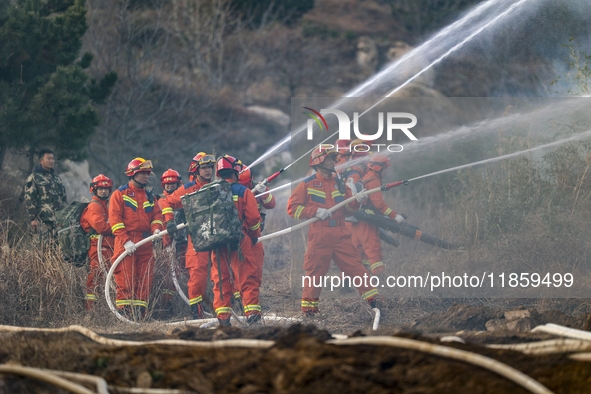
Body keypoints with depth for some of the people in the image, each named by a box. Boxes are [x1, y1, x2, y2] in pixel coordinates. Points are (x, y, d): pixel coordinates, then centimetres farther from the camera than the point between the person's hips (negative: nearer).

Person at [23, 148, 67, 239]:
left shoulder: (57, 178, 21)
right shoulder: (34, 178, 0)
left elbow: (64, 198, 26)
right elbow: (29, 199, -6)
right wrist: (33, 218, -12)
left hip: (59, 219, 7)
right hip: (43, 220, -6)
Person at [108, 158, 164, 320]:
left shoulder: (149, 197, 20)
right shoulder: (120, 194, 3)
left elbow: (157, 214, 16)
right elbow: (114, 218, -5)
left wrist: (156, 228, -8)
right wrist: (125, 241, -16)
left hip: (145, 244, 5)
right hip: (126, 243, -5)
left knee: (144, 281, 3)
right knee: (125, 281, -9)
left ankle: (140, 312, 8)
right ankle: (124, 314, -8)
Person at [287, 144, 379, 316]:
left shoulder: (339, 183, 15)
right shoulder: (307, 184, 0)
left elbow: (348, 207, 21)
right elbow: (292, 207, -4)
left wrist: (356, 200, -1)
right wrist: (315, 211, -13)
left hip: (340, 235, 4)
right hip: (319, 236, -4)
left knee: (354, 266, -3)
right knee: (315, 271, 0)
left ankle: (371, 297, -1)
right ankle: (308, 306, 10)